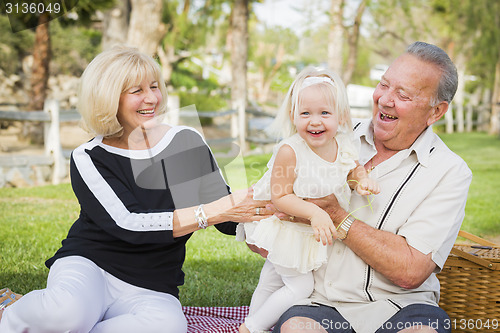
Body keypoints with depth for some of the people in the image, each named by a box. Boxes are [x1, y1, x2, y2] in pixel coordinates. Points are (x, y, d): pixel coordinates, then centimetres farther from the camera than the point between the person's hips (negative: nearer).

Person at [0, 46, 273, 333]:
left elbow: (228, 221, 5)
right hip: (89, 267, -2)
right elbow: (128, 225, -20)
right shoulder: (89, 159, -5)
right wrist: (214, 211, -26)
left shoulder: (188, 142, 3)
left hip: (152, 291, 2)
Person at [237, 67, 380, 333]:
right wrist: (314, 213, -35)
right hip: (284, 227, -6)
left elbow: (353, 169, 12)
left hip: (316, 231, 7)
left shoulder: (344, 147, -11)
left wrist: (362, 181, -9)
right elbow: (280, 197, -26)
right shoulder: (289, 151, -30)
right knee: (301, 286, -5)